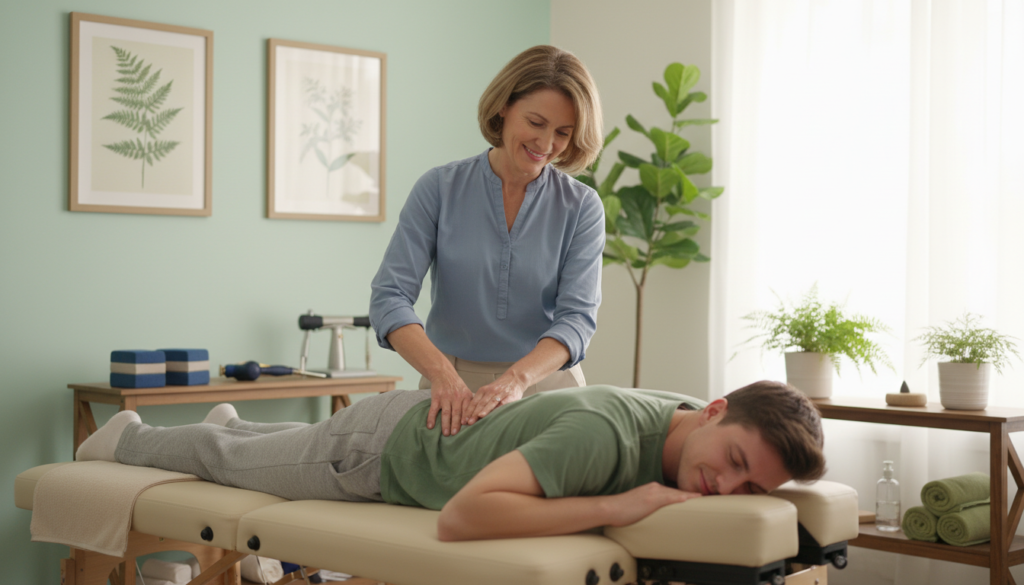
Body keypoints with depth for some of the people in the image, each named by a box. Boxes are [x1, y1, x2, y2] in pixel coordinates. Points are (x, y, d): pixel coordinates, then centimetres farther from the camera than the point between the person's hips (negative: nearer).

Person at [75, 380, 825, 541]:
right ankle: (127, 438, 51)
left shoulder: (691, 418, -20)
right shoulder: (607, 434, -45)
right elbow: (460, 516, -52)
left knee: (282, 444, 39)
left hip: (438, 425, 7)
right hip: (385, 448, -6)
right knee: (224, 462, 23)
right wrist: (617, 505, -49)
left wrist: (755, 493, -16)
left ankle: (232, 422, 68)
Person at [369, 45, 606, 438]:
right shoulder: (440, 189, -1)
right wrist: (442, 375, -24)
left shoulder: (581, 208, 0)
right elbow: (390, 296, -7)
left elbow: (577, 316, -8)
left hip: (545, 385, 0)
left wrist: (517, 378, -27)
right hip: (455, 387, 0)